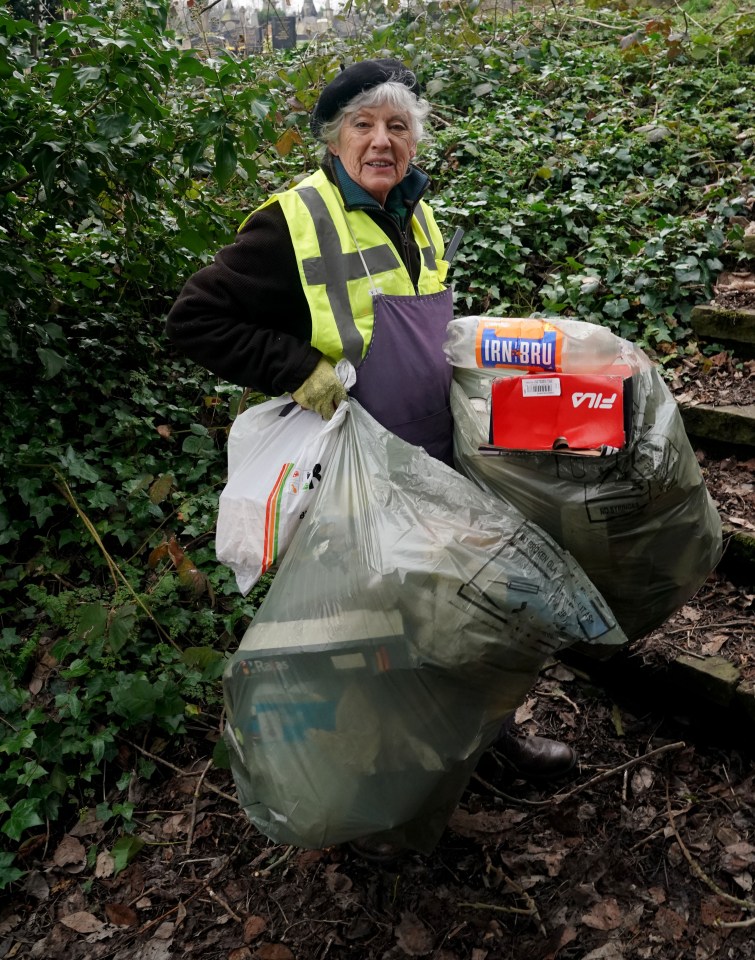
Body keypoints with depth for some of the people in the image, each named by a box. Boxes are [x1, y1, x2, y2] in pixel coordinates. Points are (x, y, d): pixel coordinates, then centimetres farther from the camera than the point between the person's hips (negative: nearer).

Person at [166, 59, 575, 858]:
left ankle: (490, 727, 41)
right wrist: (299, 371, -23)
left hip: (436, 463, 7)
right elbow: (195, 320, -18)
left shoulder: (416, 216, 8)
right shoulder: (294, 222, -15)